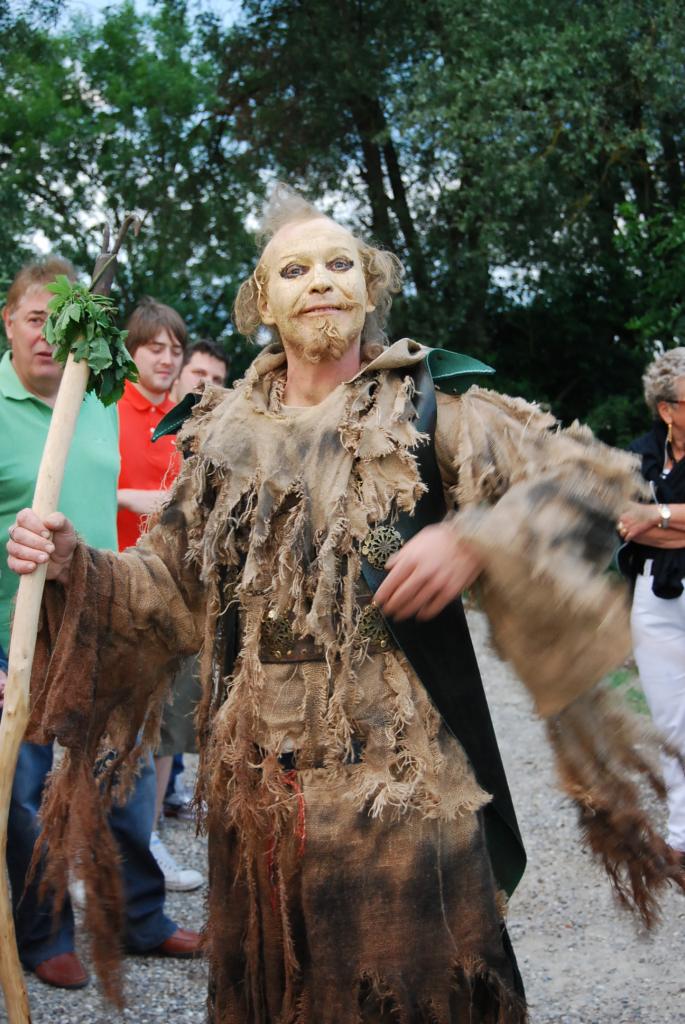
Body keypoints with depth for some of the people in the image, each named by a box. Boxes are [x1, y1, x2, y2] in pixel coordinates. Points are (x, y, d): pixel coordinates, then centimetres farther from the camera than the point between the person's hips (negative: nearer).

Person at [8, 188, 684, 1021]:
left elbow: (589, 477, -8)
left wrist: (473, 540, -22)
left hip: (400, 785, -3)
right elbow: (169, 591, 10)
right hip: (259, 785, 3)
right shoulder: (226, 433, 7)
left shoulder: (429, 410, -3)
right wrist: (73, 567, -7)